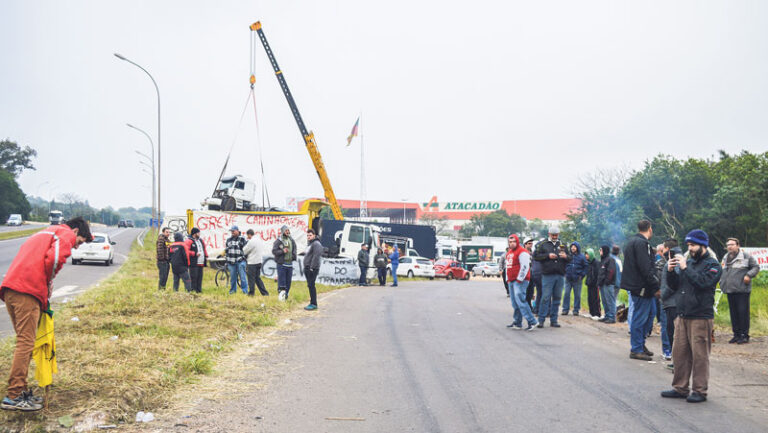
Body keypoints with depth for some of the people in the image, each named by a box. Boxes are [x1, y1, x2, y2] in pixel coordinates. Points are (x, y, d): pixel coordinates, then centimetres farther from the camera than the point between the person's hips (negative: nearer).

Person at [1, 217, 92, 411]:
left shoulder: (45, 233, 35)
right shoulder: (66, 234, 7)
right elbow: (55, 258, -12)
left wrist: (45, 285, 17)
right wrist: (48, 283, 3)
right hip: (27, 292, -9)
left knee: (24, 342, 15)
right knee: (26, 343, -7)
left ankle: (20, 391, 19)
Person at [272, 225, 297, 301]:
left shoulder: (292, 240, 12)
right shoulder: (278, 241, -5)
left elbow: (294, 249, 24)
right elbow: (274, 251, -8)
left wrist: (294, 256, 7)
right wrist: (282, 251, -20)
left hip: (289, 263, 5)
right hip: (281, 263, -5)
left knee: (288, 280, 9)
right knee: (281, 280, -6)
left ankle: (286, 294, 17)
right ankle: (280, 292, 0)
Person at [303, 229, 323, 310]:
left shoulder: (316, 244, -13)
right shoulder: (309, 243, 19)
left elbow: (316, 256, -20)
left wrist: (312, 267, -22)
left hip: (312, 269, -10)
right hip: (307, 268, 10)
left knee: (311, 285, -11)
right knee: (310, 286, 11)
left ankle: (314, 304, -9)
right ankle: (312, 303, 16)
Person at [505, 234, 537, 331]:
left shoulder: (522, 252, -10)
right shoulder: (509, 252, 21)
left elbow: (525, 266, -17)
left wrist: (519, 279, -17)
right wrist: (508, 279, 22)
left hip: (520, 280, -9)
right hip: (511, 281, 9)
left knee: (520, 300, -17)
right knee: (515, 303, 9)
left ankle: (532, 322, -17)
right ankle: (517, 323, 15)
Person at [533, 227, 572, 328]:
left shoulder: (562, 245, 15)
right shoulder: (542, 244, 6)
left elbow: (570, 258, 14)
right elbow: (536, 256, -1)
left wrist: (566, 256, -8)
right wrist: (548, 255, -12)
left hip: (560, 276, 4)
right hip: (547, 275, -4)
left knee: (557, 298, 6)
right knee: (545, 298, -7)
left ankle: (553, 320, 13)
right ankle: (541, 320, -2)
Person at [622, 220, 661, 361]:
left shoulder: (631, 241, 16)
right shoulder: (641, 243, -17)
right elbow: (646, 268, -22)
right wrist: (656, 287, -18)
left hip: (636, 286, 10)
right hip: (641, 286, -10)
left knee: (650, 313, 19)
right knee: (640, 317, -4)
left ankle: (640, 343, 25)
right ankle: (636, 349, 3)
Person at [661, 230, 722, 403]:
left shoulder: (712, 265, -4)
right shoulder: (688, 262, 15)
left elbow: (703, 282, -21)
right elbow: (674, 286, 16)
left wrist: (685, 268, -19)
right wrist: (671, 271, -1)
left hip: (701, 317, -7)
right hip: (682, 316, 7)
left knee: (699, 356, -3)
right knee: (679, 353, 9)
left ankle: (699, 391, 4)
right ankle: (680, 388, 17)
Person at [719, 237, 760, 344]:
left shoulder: (745, 256, -3)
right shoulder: (725, 258, 16)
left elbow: (756, 267, 0)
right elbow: (722, 271, 27)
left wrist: (749, 275, -14)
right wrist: (722, 282, 15)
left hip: (742, 290, -6)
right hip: (730, 290, 6)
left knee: (743, 312, -6)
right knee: (733, 313, 9)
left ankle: (744, 335, 0)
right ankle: (736, 334, 17)